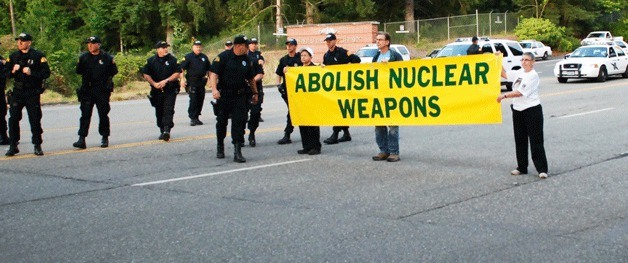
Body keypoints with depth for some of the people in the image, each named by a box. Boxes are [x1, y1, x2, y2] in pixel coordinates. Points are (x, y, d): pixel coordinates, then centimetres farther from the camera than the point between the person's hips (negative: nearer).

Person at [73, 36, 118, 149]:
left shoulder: (107, 58, 2)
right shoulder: (83, 57, 9)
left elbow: (113, 72, 7)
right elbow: (78, 72, 9)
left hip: (102, 90, -1)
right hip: (87, 90, 1)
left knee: (103, 114, 6)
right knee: (85, 115, -4)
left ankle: (105, 137, 18)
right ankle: (81, 139, -7)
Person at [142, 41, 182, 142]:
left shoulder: (172, 59, 1)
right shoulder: (151, 61, 5)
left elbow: (178, 73, -4)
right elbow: (146, 74, 4)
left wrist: (165, 81, -13)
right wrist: (154, 84, -10)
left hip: (170, 90, -2)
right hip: (157, 91, 2)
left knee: (168, 110, -14)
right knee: (159, 112, 8)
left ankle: (167, 130, -23)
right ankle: (162, 131, 19)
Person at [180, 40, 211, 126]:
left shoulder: (204, 57, 14)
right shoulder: (188, 57, -2)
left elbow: (209, 69, 23)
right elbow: (181, 68, -6)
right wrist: (182, 79, -15)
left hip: (201, 82, 5)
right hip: (192, 82, -5)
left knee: (200, 100, 6)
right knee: (193, 100, -11)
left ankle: (196, 117, 16)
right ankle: (192, 118, -8)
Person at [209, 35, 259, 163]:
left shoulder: (246, 59, 8)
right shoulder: (223, 57, -8)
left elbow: (251, 78, 20)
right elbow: (213, 73, -15)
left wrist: (255, 93, 24)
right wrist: (214, 89, -28)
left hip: (240, 96, 3)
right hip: (224, 95, -3)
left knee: (239, 121, -7)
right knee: (222, 122, 11)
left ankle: (237, 152, -8)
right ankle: (220, 147, 31)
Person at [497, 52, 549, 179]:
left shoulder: (533, 76, -13)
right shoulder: (519, 72, 10)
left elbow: (520, 92, -18)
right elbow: (504, 74, 23)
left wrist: (504, 96, -13)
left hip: (532, 110, -8)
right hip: (518, 111, 8)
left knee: (535, 140, -6)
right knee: (520, 140, 12)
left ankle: (542, 169, -3)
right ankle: (522, 167, 21)